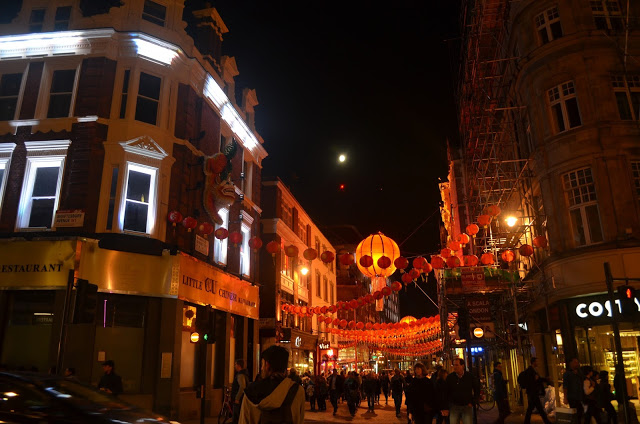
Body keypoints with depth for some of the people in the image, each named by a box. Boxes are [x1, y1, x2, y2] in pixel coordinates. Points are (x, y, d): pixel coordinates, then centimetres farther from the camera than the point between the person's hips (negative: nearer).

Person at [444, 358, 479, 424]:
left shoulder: (470, 376, -2)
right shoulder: (450, 377, -3)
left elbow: (477, 389, 11)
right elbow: (446, 393, 1)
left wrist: (473, 402, 5)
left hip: (467, 406, 0)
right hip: (454, 407, 0)